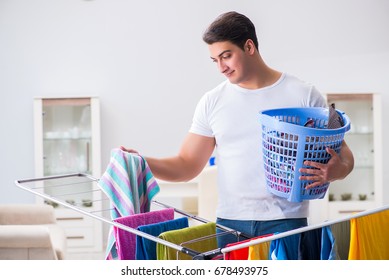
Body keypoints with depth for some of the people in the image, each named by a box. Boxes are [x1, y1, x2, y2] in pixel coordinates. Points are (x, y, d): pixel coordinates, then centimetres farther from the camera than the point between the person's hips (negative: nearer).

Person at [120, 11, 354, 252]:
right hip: (230, 223, 2)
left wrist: (334, 171, -21)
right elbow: (187, 165, 8)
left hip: (285, 222, -2)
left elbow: (343, 154, 3)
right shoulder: (212, 102, 8)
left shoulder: (304, 95, 0)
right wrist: (140, 162, -9)